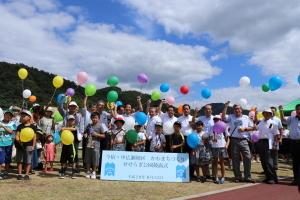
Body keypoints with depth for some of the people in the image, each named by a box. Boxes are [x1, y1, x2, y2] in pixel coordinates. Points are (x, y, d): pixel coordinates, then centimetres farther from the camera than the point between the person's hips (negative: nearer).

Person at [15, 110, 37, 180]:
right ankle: (19, 174, 15)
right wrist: (18, 140, -21)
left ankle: (27, 174, 12)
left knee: (28, 161, 3)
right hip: (20, 145, 2)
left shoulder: (32, 126, -1)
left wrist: (33, 146, -5)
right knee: (19, 161, 7)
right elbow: (17, 135, 1)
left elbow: (34, 137, 0)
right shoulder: (20, 126, 5)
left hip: (29, 145, -2)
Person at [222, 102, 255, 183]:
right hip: (234, 140, -1)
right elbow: (223, 118, -9)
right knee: (235, 160, 5)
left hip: (244, 140, 1)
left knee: (248, 158, -4)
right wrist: (225, 107, -10)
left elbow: (252, 128, 14)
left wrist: (244, 128, -5)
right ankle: (238, 177, 17)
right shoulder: (231, 117, 9)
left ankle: (247, 177, 8)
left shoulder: (246, 117, 13)